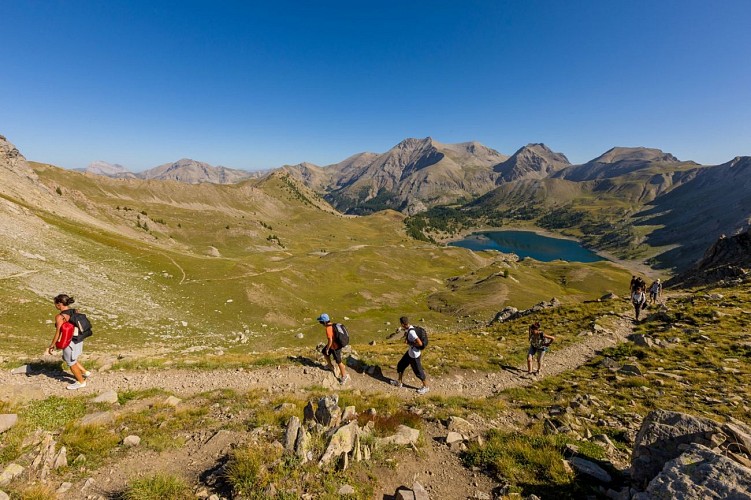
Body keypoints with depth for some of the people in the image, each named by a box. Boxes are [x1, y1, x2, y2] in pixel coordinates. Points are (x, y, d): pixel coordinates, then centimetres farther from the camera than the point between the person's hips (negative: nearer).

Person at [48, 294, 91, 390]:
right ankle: (85, 372, 35)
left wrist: (51, 346, -5)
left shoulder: (60, 317, -23)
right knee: (66, 358, 29)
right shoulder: (75, 311, -1)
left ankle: (81, 382, 32)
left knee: (71, 363, 14)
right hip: (78, 340, 8)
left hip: (70, 343, -8)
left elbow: (58, 334, -19)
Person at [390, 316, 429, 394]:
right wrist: (406, 332, -2)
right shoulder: (409, 328, -5)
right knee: (400, 365, 21)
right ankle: (399, 382, 40)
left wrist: (410, 343, -21)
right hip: (410, 352, 9)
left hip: (414, 355, -9)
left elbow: (420, 343, -34)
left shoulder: (411, 332, -32)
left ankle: (426, 387, 33)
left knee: (418, 371, 11)